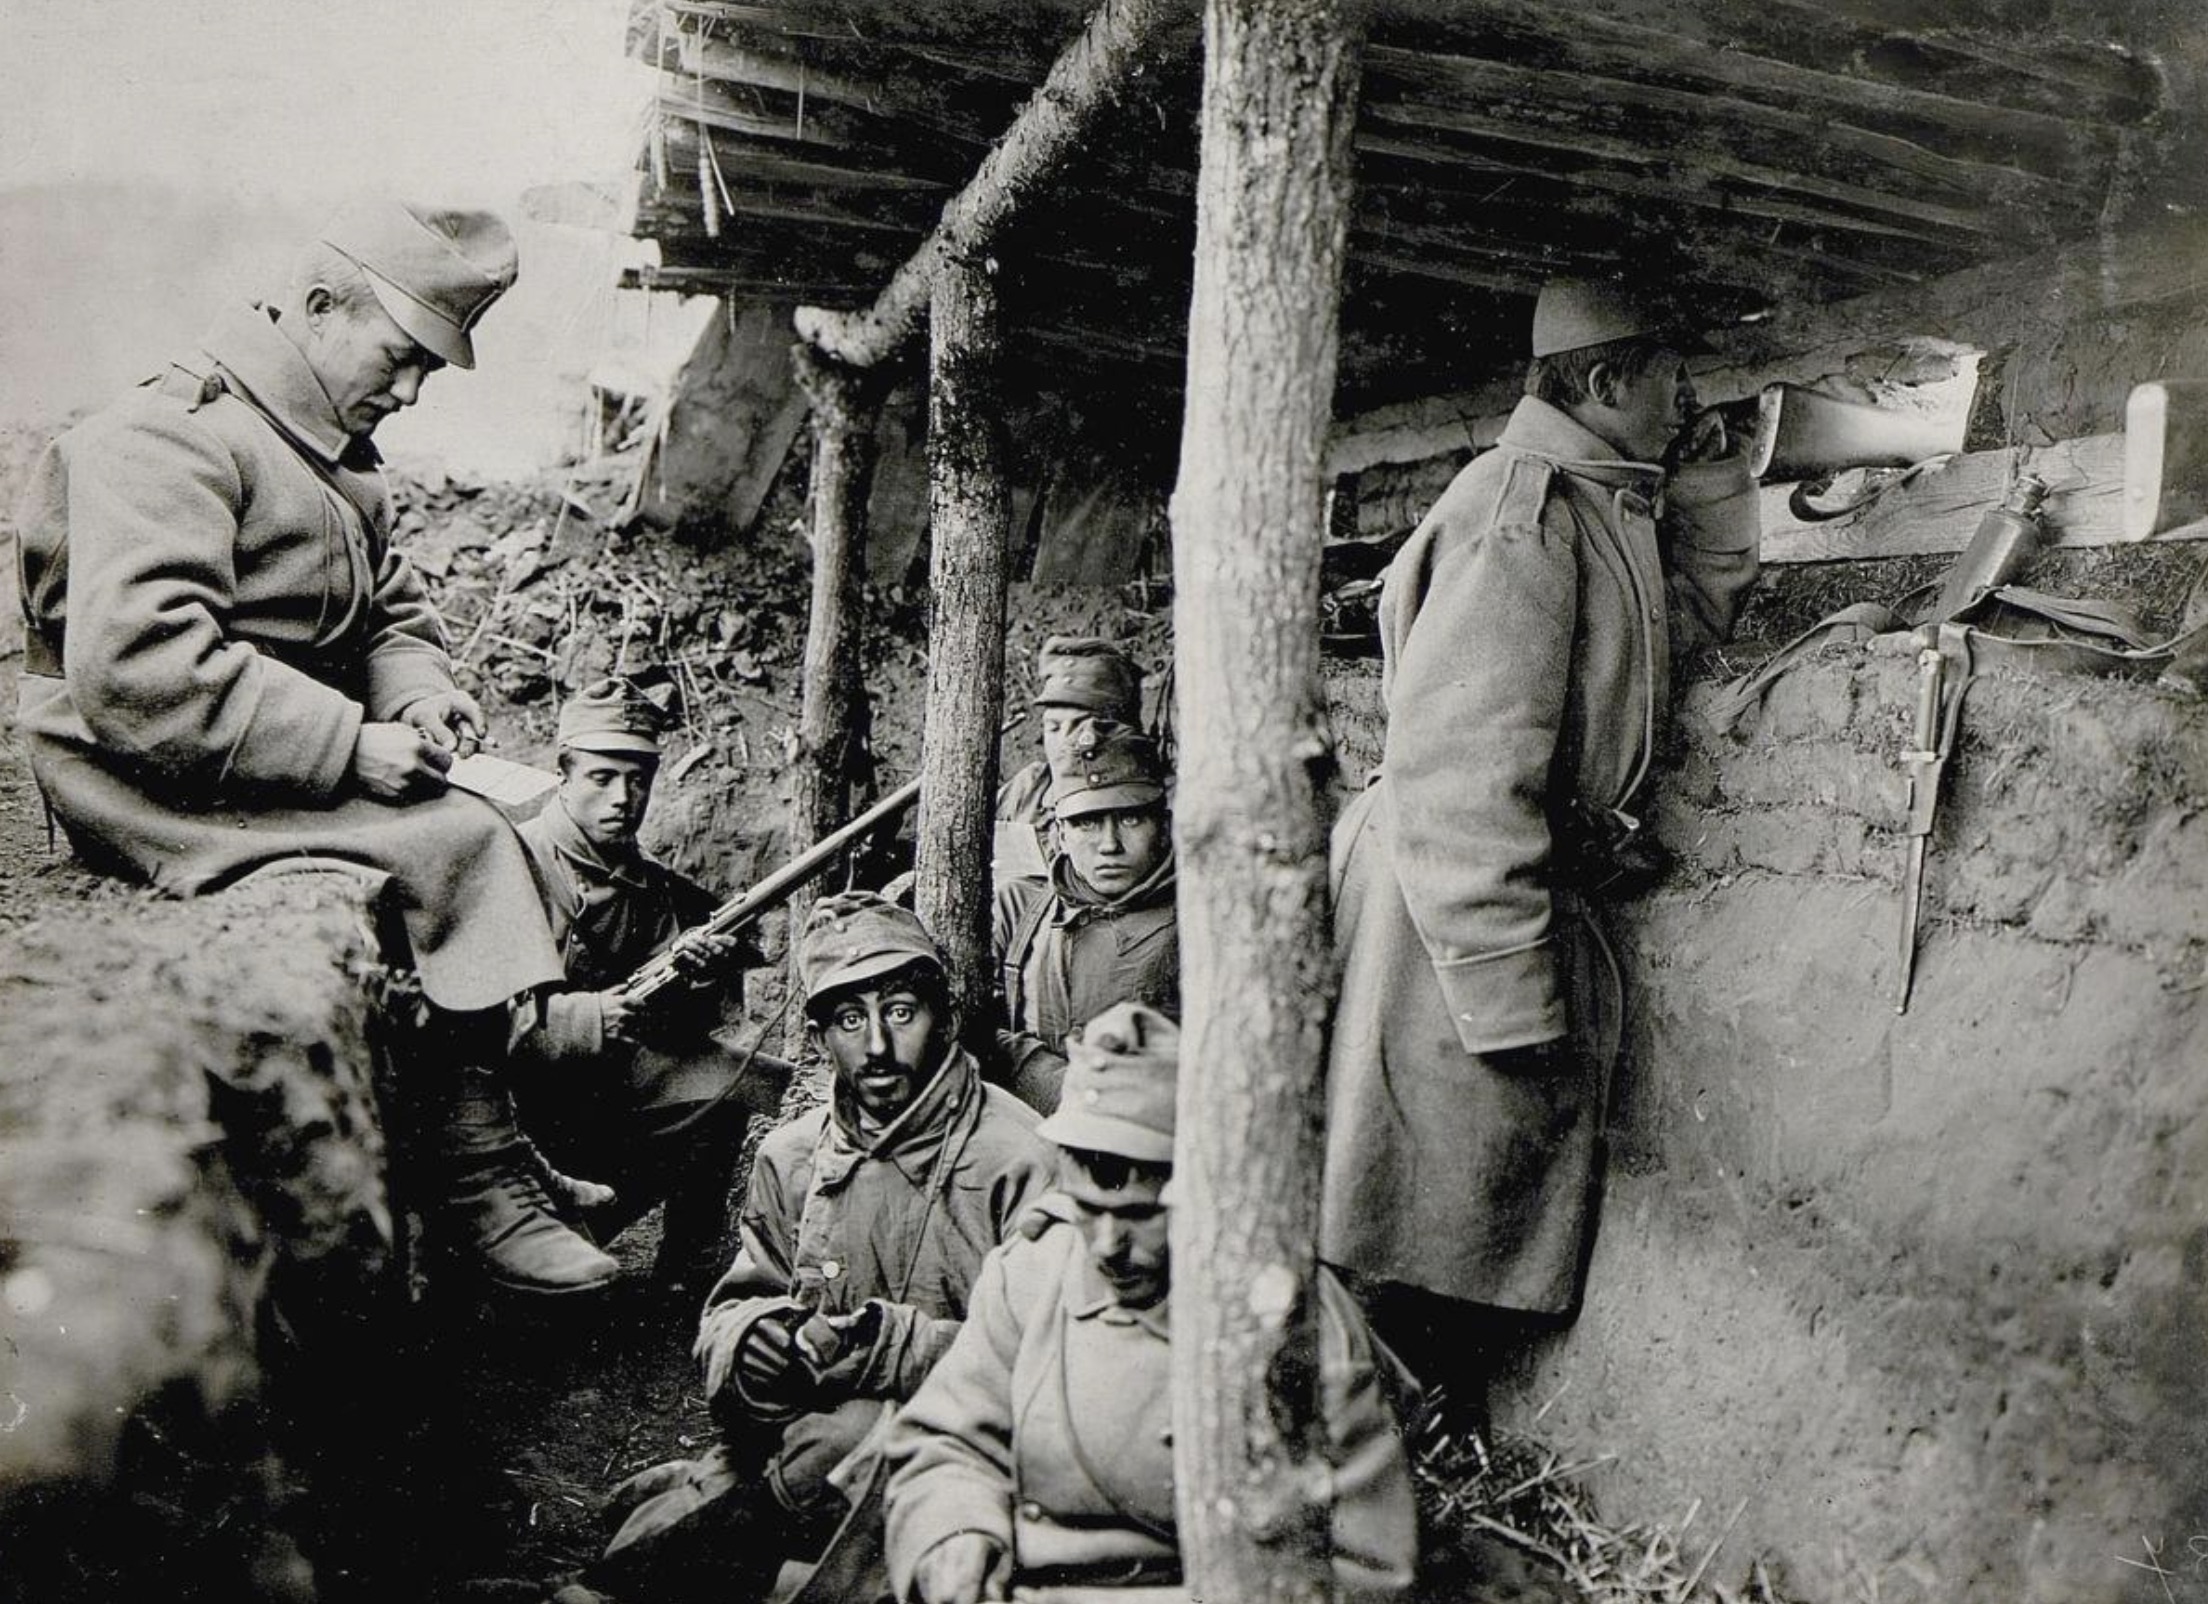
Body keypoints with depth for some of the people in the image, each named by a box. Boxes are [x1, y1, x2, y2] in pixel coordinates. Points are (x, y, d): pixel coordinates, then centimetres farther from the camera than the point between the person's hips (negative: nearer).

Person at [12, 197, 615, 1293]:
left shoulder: (337, 454, 16)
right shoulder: (168, 440, -16)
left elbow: (393, 611, 22)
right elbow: (135, 671, -28)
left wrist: (419, 692, -2)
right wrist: (351, 748, -28)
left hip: (316, 753, 10)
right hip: (171, 789, -9)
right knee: (456, 843, -26)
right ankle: (480, 1178, -15)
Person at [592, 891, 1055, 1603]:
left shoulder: (1017, 1160, -12)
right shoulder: (791, 1156, 9)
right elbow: (732, 1310, 13)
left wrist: (890, 1345, -26)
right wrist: (753, 1339, -11)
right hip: (783, 1434, 4)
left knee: (844, 1439, -33)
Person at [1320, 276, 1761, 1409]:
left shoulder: (1604, 508, 17)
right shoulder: (1523, 505, -15)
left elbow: (1704, 600, 37)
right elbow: (1459, 768, -24)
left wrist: (1705, 461, 21)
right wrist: (1510, 996, -25)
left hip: (1544, 904, 11)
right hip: (1456, 923, -11)